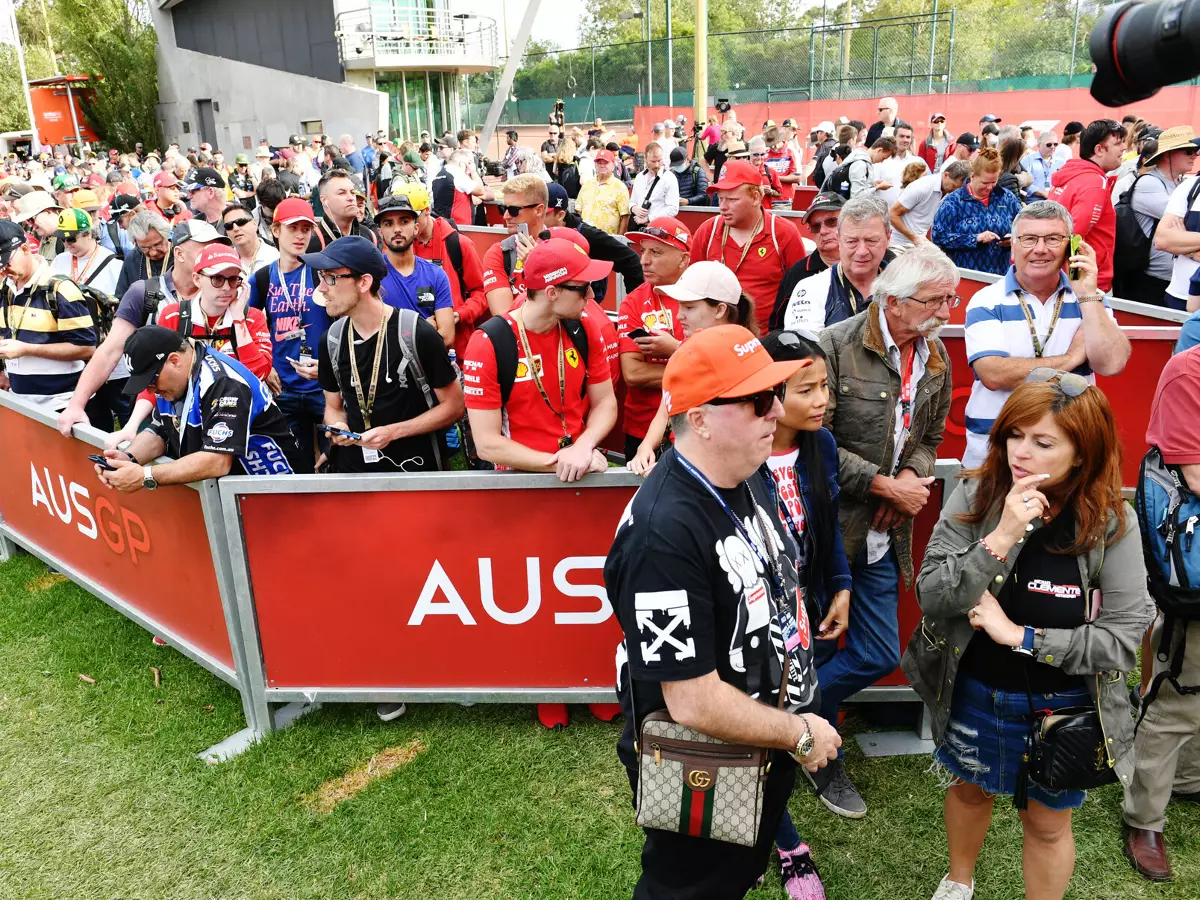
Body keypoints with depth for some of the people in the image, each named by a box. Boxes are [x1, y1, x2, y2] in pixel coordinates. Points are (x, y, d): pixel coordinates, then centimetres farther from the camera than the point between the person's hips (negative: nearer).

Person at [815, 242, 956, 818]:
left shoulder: (936, 356, 7)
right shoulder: (836, 346, -15)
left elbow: (929, 436, 16)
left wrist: (912, 478, -5)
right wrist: (887, 486, -16)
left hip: (883, 533, 7)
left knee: (878, 656, 9)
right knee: (814, 651, 7)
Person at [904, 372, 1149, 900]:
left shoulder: (1111, 523, -18)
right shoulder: (975, 496, -17)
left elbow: (1124, 639, -20)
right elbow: (931, 596, -23)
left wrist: (1021, 636, -25)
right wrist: (1002, 537, -33)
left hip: (1060, 708, -2)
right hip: (972, 693, 2)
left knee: (1047, 824, 19)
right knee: (970, 790, 27)